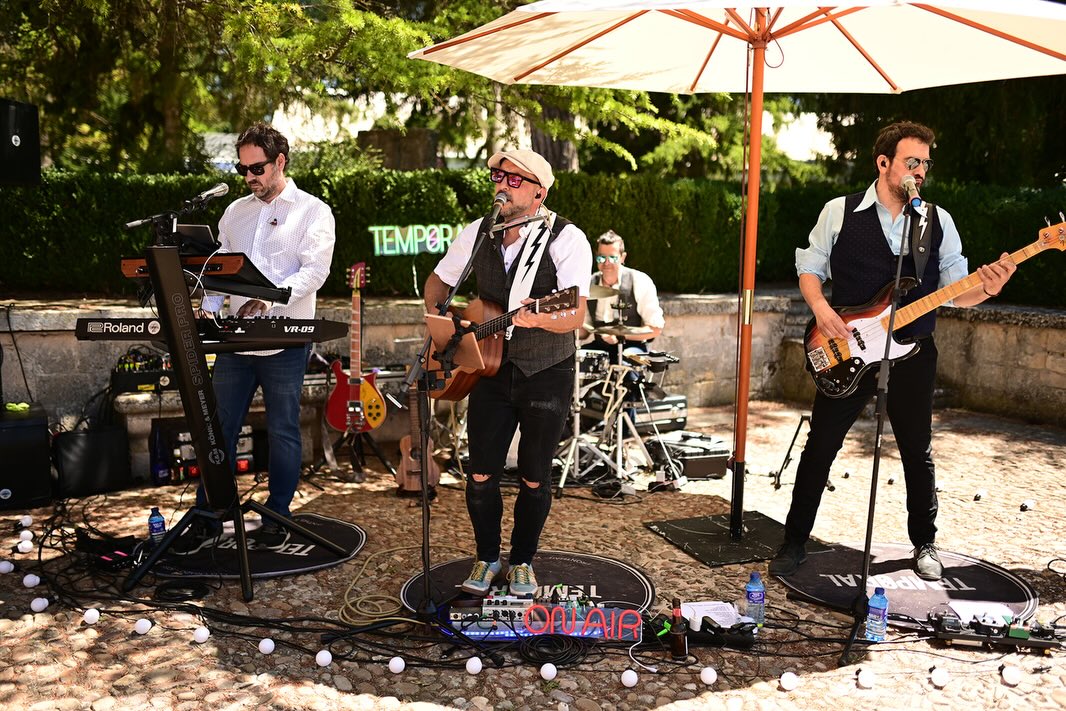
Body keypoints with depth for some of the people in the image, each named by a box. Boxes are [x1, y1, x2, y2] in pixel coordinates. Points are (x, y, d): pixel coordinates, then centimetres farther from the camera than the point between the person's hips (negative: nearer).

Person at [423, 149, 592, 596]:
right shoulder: (477, 234, 1)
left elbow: (576, 315, -25)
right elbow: (439, 280, 16)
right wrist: (435, 317, -2)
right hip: (491, 368, 4)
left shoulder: (566, 239, -15)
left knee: (534, 479, 7)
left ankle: (522, 562, 28)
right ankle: (487, 559, 25)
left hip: (547, 374, -3)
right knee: (480, 475, 3)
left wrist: (538, 318, -45)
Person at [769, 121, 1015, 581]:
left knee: (918, 452, 11)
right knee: (820, 445, 2)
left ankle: (924, 543, 30)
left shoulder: (939, 221, 4)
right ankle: (795, 542, 15)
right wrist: (820, 307, -15)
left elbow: (956, 291, 4)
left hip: (913, 353, 2)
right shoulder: (839, 212, -1)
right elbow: (809, 268, 4)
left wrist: (985, 289, -18)